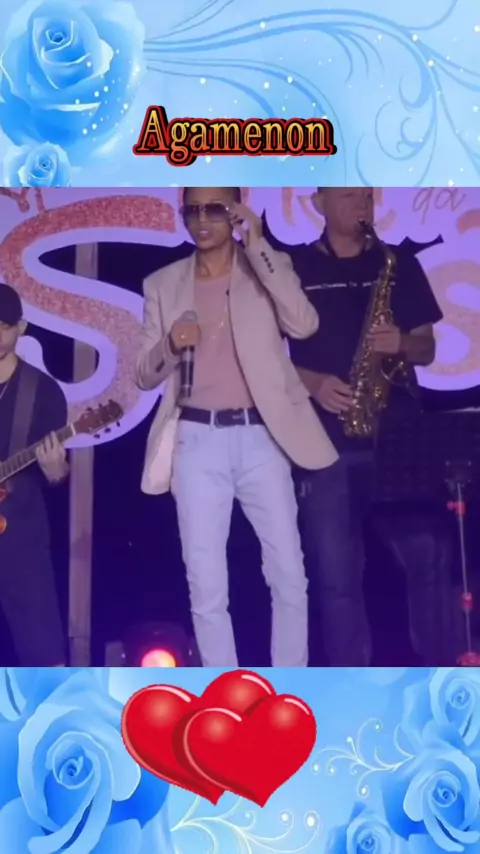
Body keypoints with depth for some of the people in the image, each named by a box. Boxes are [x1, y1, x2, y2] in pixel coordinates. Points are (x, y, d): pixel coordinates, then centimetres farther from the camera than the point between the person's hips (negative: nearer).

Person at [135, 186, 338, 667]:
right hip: (196, 442, 1)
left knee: (289, 577, 4)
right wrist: (171, 345, -14)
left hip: (261, 437, 0)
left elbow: (304, 324, -14)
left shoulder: (268, 267, 6)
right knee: (206, 587, 2)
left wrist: (257, 246, -13)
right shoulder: (163, 284, 10)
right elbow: (145, 376, 8)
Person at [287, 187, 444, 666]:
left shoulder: (399, 263, 12)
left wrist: (403, 344, -10)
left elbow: (427, 349, 12)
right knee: (336, 575, 0)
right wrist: (311, 382, -12)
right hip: (326, 439, -1)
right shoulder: (294, 267, 7)